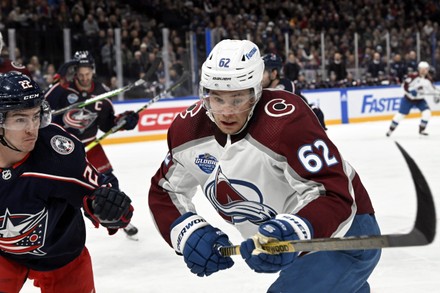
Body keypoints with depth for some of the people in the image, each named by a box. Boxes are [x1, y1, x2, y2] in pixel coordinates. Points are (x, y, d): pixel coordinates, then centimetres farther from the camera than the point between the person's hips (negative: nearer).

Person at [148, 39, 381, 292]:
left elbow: (336, 196, -34)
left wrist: (294, 232, -49)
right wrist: (188, 231, -15)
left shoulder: (286, 119, -31)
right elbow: (163, 191, 2)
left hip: (343, 237, -7)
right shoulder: (188, 129, -11)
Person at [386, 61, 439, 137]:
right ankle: (391, 129, 13)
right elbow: (404, 85, -20)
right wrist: (410, 91, -33)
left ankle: (422, 129, 0)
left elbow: (432, 88, 11)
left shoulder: (428, 79, -6)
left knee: (427, 112, -15)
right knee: (401, 113, -3)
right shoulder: (413, 76, -21)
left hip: (420, 99, 4)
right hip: (409, 98, -4)